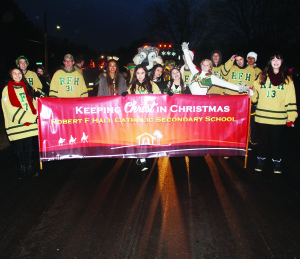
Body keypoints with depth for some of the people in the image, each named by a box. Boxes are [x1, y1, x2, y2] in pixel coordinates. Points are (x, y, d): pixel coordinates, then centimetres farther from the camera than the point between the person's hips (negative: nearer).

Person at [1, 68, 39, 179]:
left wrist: (36, 116, 1)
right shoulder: (7, 90, -1)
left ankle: (29, 167, 16)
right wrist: (32, 118, -15)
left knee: (28, 146, 6)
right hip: (16, 124, -3)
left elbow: (33, 104, 19)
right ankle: (21, 168, 16)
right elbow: (11, 109, -10)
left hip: (30, 123, 3)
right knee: (18, 147, 3)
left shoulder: (27, 88, 15)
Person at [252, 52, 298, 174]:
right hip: (262, 115, 1)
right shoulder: (262, 77, 12)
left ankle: (276, 162, 20)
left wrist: (291, 116, 0)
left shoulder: (287, 79, 8)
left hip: (279, 117, -1)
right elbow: (255, 95, 17)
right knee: (264, 139, 7)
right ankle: (261, 160, 22)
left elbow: (290, 100, 5)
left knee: (276, 140, 4)